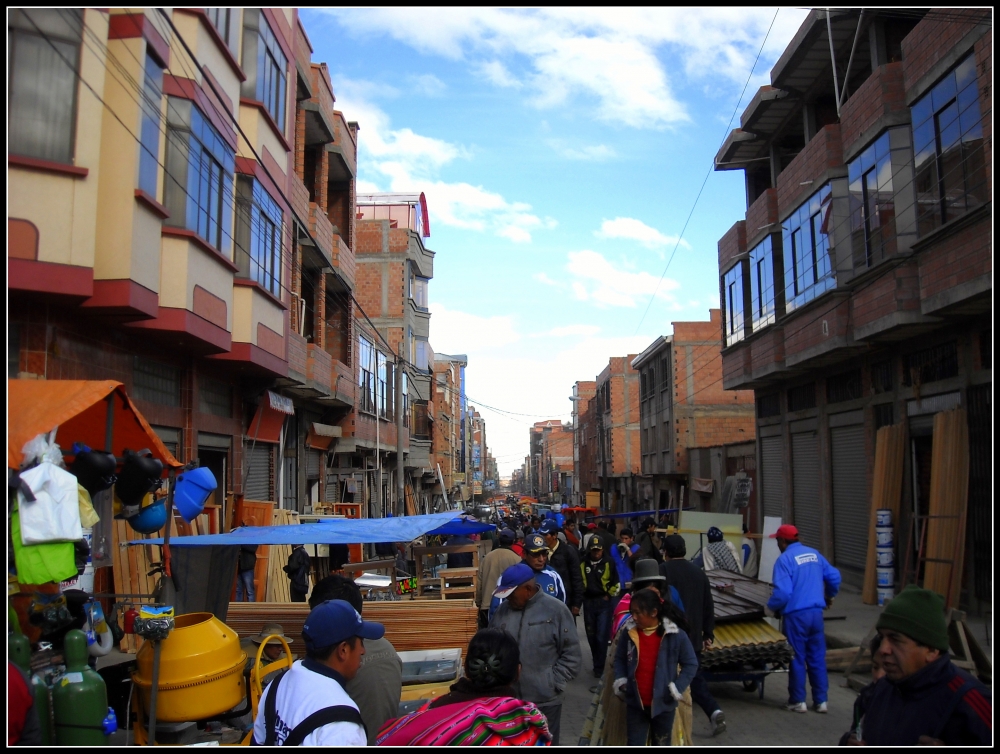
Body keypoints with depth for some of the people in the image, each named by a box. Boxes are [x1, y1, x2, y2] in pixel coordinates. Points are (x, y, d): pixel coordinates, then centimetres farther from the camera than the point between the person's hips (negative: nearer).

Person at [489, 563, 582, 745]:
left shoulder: (556, 610, -10)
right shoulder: (502, 610, 1)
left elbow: (572, 655, -7)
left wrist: (553, 684, -10)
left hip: (545, 701, -3)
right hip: (507, 699, 4)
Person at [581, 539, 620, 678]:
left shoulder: (609, 563, -4)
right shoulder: (583, 563, 1)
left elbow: (616, 584, 4)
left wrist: (608, 596, 0)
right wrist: (583, 594, 3)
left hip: (604, 603, -3)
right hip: (588, 602, 3)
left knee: (601, 636, -5)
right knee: (591, 635, 11)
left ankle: (599, 667, 5)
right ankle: (598, 662, 27)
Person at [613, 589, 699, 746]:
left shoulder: (676, 635, -17)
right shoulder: (629, 631, -8)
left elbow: (691, 664, -6)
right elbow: (619, 658, 7)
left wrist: (677, 688, -13)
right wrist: (620, 680, -6)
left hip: (663, 703, -2)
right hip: (635, 702, 2)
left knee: (661, 745, 17)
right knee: (635, 744, 8)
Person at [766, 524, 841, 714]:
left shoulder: (784, 559, -13)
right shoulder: (814, 554, 8)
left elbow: (783, 592, -20)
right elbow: (834, 576, 12)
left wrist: (772, 606, -2)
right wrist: (830, 595, 30)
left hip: (795, 615, -6)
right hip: (816, 612, 6)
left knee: (797, 658, 6)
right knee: (817, 657, 13)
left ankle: (798, 701, 14)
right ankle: (821, 701, 19)